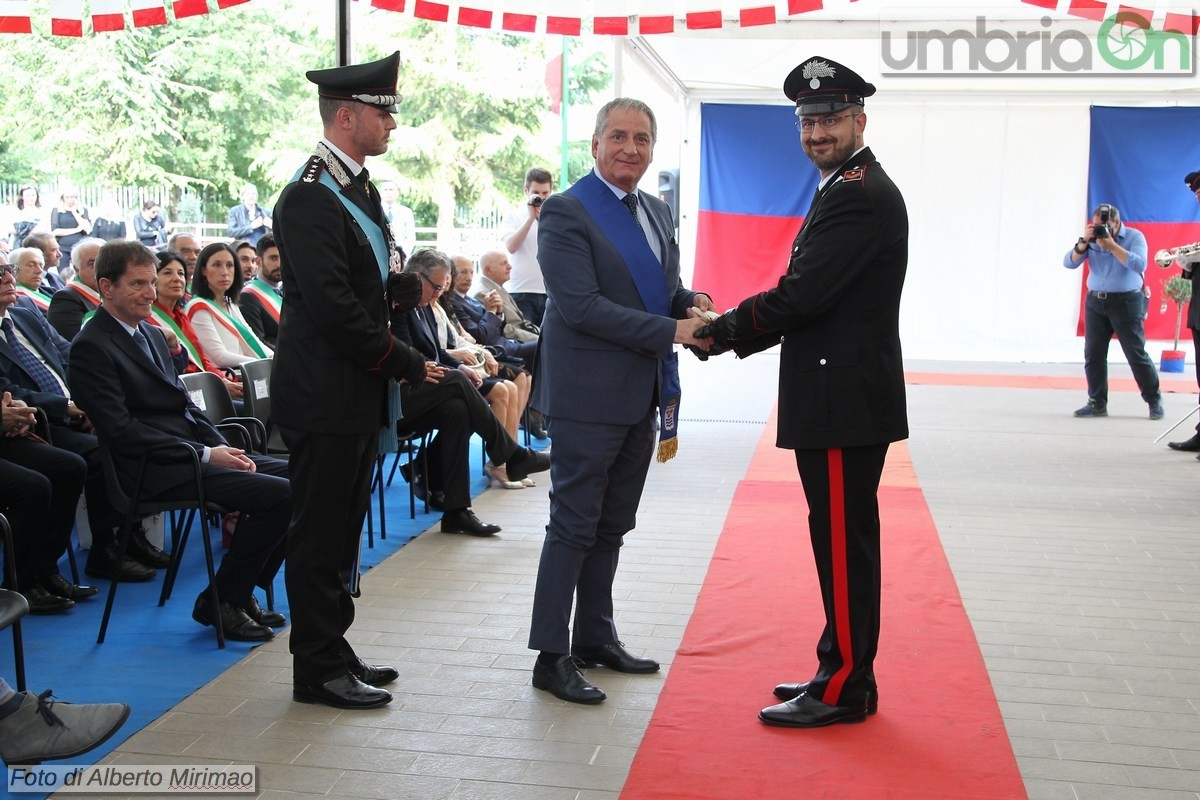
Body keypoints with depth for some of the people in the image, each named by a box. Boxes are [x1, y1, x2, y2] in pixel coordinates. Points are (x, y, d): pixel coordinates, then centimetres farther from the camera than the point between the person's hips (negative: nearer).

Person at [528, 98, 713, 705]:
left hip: (641, 398, 8)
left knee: (612, 526, 16)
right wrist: (670, 330, -22)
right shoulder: (565, 213, -11)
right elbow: (581, 306, -21)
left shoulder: (657, 213, 14)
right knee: (574, 526, -2)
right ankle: (551, 656, 8)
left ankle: (595, 637, 30)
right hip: (589, 398, -8)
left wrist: (690, 302, -4)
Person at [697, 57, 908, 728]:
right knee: (844, 541, 16)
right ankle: (844, 673, 27)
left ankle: (845, 690, 8)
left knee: (844, 542, -3)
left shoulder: (858, 194, -15)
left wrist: (723, 330, -8)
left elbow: (802, 293, -22)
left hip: (846, 401, -11)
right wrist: (736, 333, 7)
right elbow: (810, 297, 17)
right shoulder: (852, 187, 18)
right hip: (842, 397, 11)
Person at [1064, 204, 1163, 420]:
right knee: (1093, 354, 1)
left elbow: (1139, 265, -21)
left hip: (1126, 302, -4)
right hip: (1095, 302, 4)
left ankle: (1154, 401, 12)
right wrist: (1084, 242, -15)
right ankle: (1097, 403, 9)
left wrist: (1111, 245, -22)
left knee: (1136, 354, -2)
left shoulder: (1134, 237, -5)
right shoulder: (1092, 239, 5)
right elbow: (1069, 263, 0)